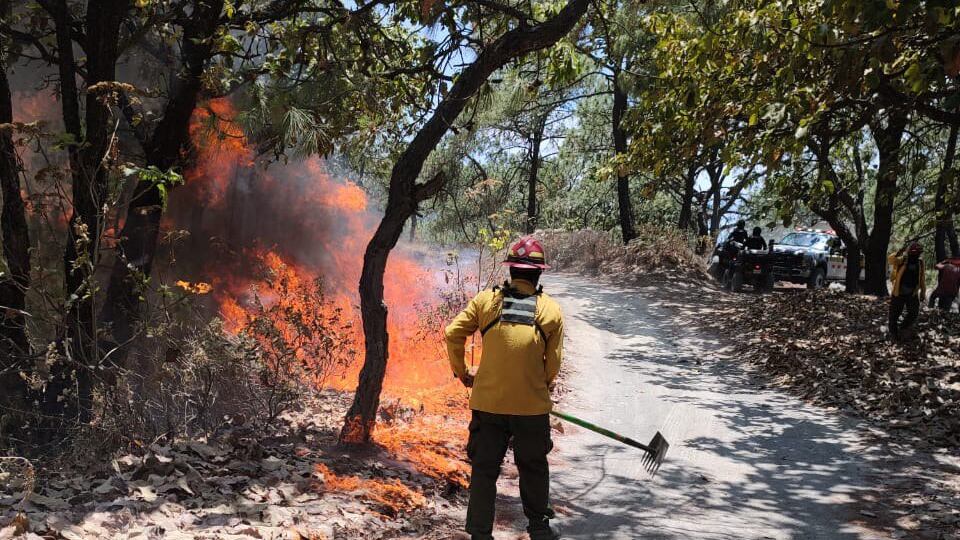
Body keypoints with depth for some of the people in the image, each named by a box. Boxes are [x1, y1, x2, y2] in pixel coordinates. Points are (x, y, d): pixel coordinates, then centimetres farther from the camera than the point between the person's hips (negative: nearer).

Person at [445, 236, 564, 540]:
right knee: (534, 468, 19)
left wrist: (461, 372, 11)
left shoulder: (486, 300, -2)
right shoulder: (551, 309, -3)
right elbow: (553, 362, -1)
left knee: (484, 469, 11)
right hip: (532, 406, 0)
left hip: (487, 403, 0)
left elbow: (453, 334, -4)